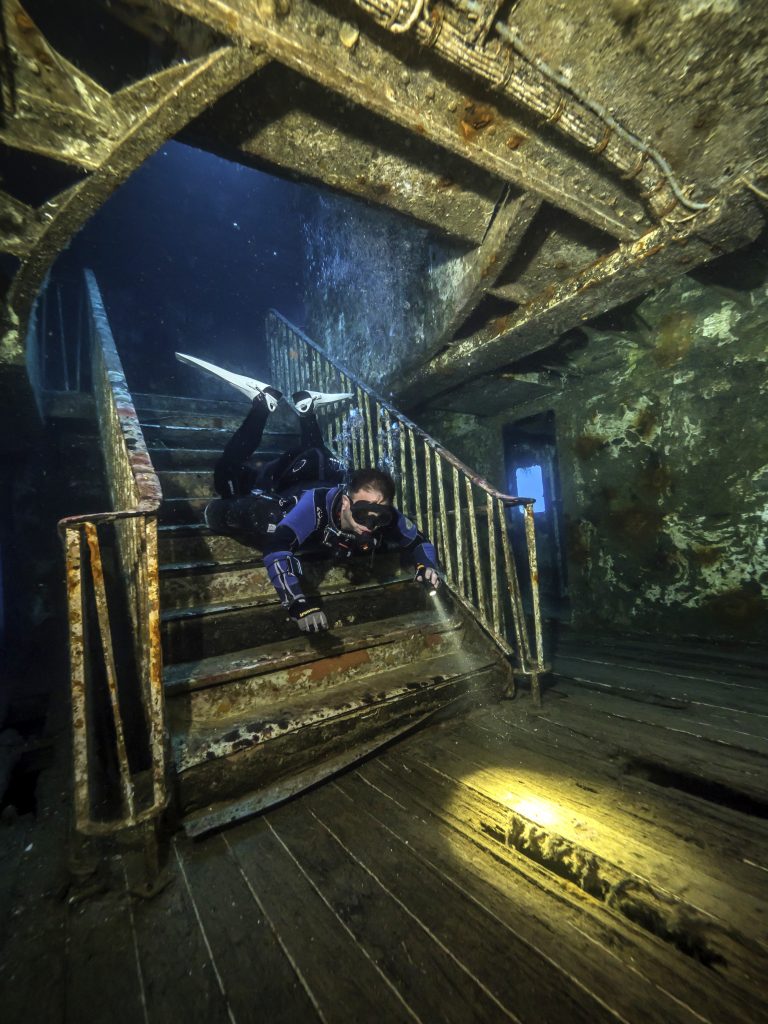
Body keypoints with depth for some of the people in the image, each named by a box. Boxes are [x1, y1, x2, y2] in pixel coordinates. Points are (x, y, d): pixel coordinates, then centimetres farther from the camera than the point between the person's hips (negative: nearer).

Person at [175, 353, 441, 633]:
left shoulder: (387, 519, -38)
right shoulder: (317, 504, -52)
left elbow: (418, 541, -22)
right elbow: (276, 548, -60)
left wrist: (427, 566, -43)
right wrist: (299, 602, -71)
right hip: (282, 496, -5)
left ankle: (305, 407, 50)